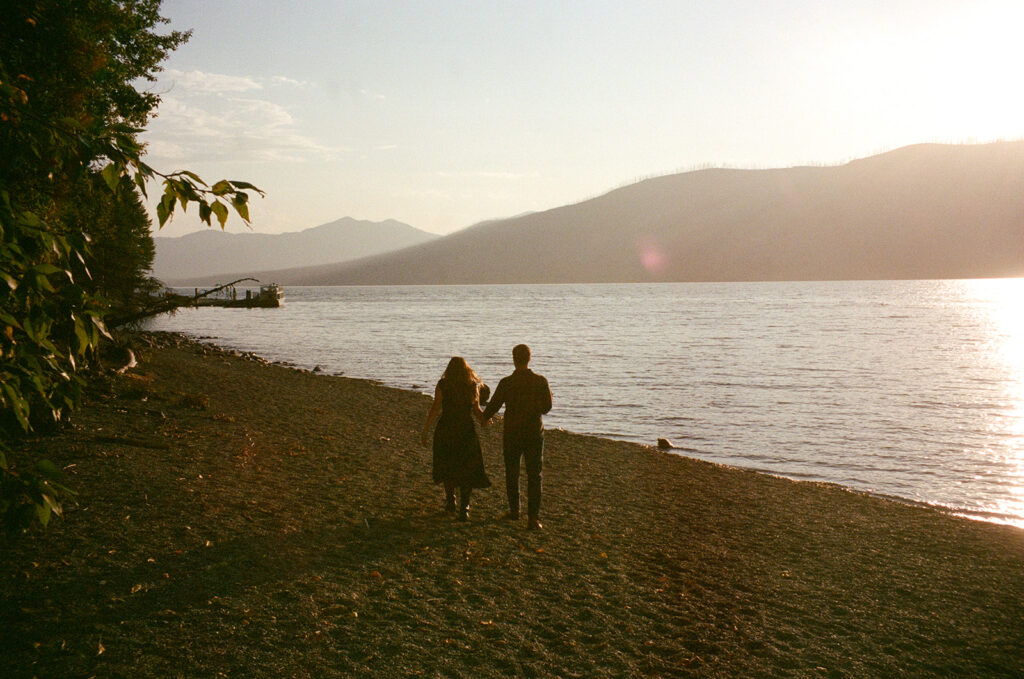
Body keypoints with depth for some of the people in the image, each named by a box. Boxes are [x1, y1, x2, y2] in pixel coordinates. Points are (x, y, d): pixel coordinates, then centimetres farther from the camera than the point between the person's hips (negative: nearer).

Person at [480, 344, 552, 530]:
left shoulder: (506, 383, -11)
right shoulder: (541, 381, -7)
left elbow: (494, 405, -1)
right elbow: (547, 407, 3)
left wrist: (484, 418, 19)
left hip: (512, 434, -1)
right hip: (535, 433, 1)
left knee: (512, 473, 17)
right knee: (534, 475, 2)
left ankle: (514, 510, 29)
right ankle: (533, 517, -7)